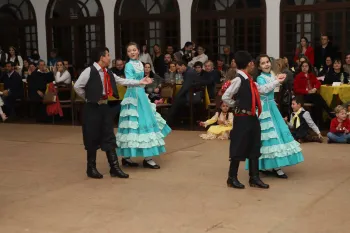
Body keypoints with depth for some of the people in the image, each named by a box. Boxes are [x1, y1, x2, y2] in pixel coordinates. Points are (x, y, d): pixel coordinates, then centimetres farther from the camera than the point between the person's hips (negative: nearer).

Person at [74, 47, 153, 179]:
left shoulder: (108, 73, 10)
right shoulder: (89, 71, -14)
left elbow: (121, 81, 15)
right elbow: (77, 86, -15)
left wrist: (139, 82, 13)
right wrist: (88, 98, -5)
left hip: (105, 107, 7)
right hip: (93, 108, -7)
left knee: (109, 137, 6)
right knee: (93, 138, 1)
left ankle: (114, 168, 8)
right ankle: (91, 168, 15)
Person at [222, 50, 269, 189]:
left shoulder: (249, 80, 11)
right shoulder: (238, 79, -15)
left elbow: (263, 89, 23)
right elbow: (225, 97, -17)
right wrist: (238, 106, -7)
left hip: (252, 118, 9)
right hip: (242, 119, -9)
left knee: (254, 149, 11)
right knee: (238, 149, 0)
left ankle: (254, 178, 19)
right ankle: (232, 179, 12)